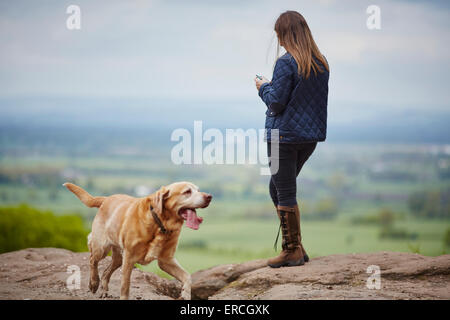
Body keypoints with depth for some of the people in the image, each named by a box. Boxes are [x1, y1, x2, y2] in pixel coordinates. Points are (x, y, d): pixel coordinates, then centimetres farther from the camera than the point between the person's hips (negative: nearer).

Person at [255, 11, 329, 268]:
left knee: (285, 194, 1)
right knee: (277, 188, 19)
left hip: (284, 136, -8)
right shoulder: (322, 63, 8)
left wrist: (264, 87, 3)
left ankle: (293, 251, 6)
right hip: (311, 136, 8)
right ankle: (294, 247, 19)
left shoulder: (286, 63, -15)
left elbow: (276, 103, -16)